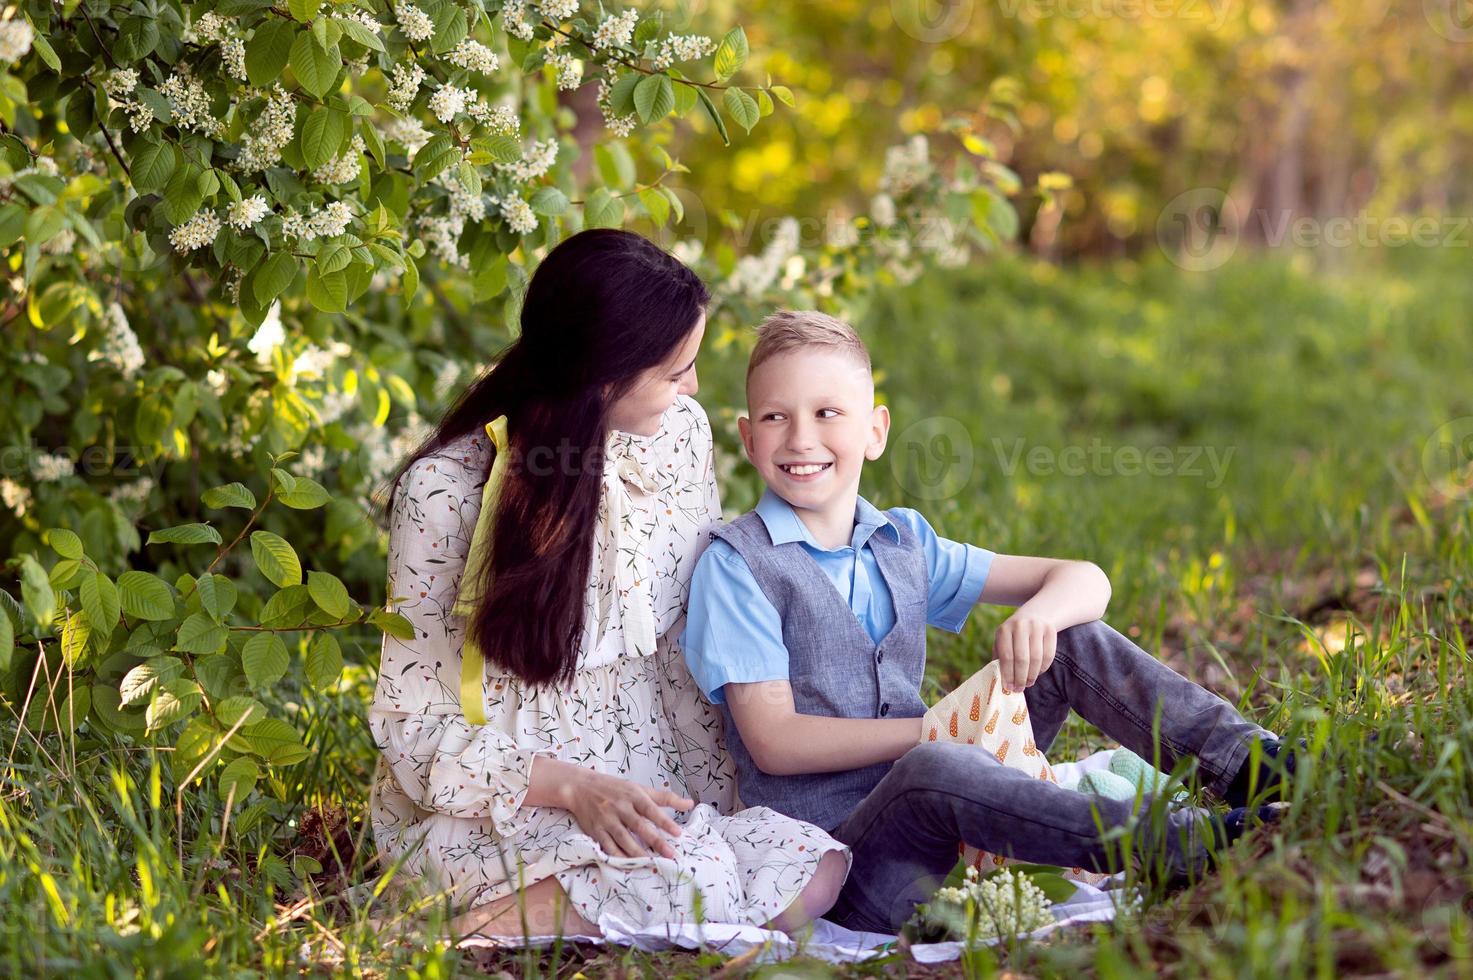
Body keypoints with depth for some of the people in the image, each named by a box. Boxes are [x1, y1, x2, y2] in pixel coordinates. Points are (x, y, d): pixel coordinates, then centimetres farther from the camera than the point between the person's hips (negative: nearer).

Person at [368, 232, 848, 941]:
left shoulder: (679, 432, 1)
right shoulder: (446, 490, -14)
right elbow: (414, 724, -11)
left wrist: (718, 798, -4)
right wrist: (570, 787, -26)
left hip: (643, 786, 6)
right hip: (497, 799, -6)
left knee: (809, 878, -23)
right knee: (688, 884, -33)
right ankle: (490, 920, -9)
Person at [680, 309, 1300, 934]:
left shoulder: (903, 543, 12)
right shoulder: (736, 564, -5)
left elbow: (1084, 580, 10)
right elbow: (774, 741, -14)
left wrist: (1040, 613, -15)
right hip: (833, 854, -6)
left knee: (1075, 640, 0)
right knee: (931, 770, -38)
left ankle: (1246, 760, -12)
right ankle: (1191, 844, -36)